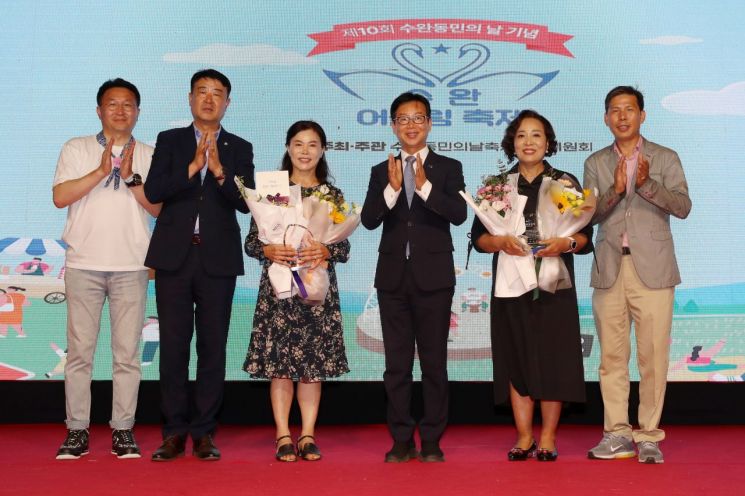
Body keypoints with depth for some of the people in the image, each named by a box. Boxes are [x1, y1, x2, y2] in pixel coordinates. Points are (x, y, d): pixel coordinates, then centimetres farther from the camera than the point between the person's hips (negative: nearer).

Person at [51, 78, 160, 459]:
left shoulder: (149, 156, 11)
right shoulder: (76, 149, 10)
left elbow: (158, 208, 2)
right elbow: (60, 196, -3)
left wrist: (131, 178, -12)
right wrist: (101, 171, -11)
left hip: (131, 267, 1)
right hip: (83, 264, 0)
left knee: (127, 353, 1)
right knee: (79, 351, 0)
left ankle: (123, 430, 8)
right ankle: (77, 430, 7)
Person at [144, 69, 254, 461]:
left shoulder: (239, 149, 9)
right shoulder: (169, 141, 10)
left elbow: (245, 203, -3)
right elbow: (153, 191, -4)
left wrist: (219, 171, -18)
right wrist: (193, 166, -14)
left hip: (218, 260, 0)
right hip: (174, 256, 0)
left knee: (213, 346, 2)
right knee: (173, 345, 1)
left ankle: (204, 432, 9)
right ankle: (174, 432, 9)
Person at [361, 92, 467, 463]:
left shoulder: (448, 168, 4)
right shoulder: (381, 172, 9)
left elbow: (458, 214, -11)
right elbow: (368, 220, -4)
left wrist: (425, 186, -22)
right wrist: (392, 188, -18)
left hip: (433, 277, -2)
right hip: (393, 277, 2)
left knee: (434, 362, 3)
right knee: (396, 363, 6)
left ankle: (431, 441, 12)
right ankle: (401, 440, 15)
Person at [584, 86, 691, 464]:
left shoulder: (665, 159, 7)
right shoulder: (595, 163, 12)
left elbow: (682, 207, -4)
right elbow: (590, 214, 2)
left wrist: (647, 184, -19)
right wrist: (614, 190, -16)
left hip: (652, 269, -2)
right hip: (609, 270, 2)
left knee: (653, 356, -3)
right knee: (612, 356, 3)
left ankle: (649, 436, 5)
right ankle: (617, 434, 11)